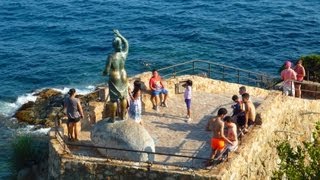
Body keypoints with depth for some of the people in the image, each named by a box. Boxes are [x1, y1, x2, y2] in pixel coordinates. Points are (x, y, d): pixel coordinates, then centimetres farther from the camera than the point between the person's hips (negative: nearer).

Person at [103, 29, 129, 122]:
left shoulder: (111, 57, -22)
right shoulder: (124, 54, -9)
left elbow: (106, 71, -17)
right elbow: (126, 43, 11)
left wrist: (104, 73, 6)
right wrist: (119, 34, 15)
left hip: (114, 79, -4)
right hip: (123, 78, 4)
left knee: (113, 99, 5)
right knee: (123, 97, 18)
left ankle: (113, 118, 14)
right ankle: (122, 116, 29)